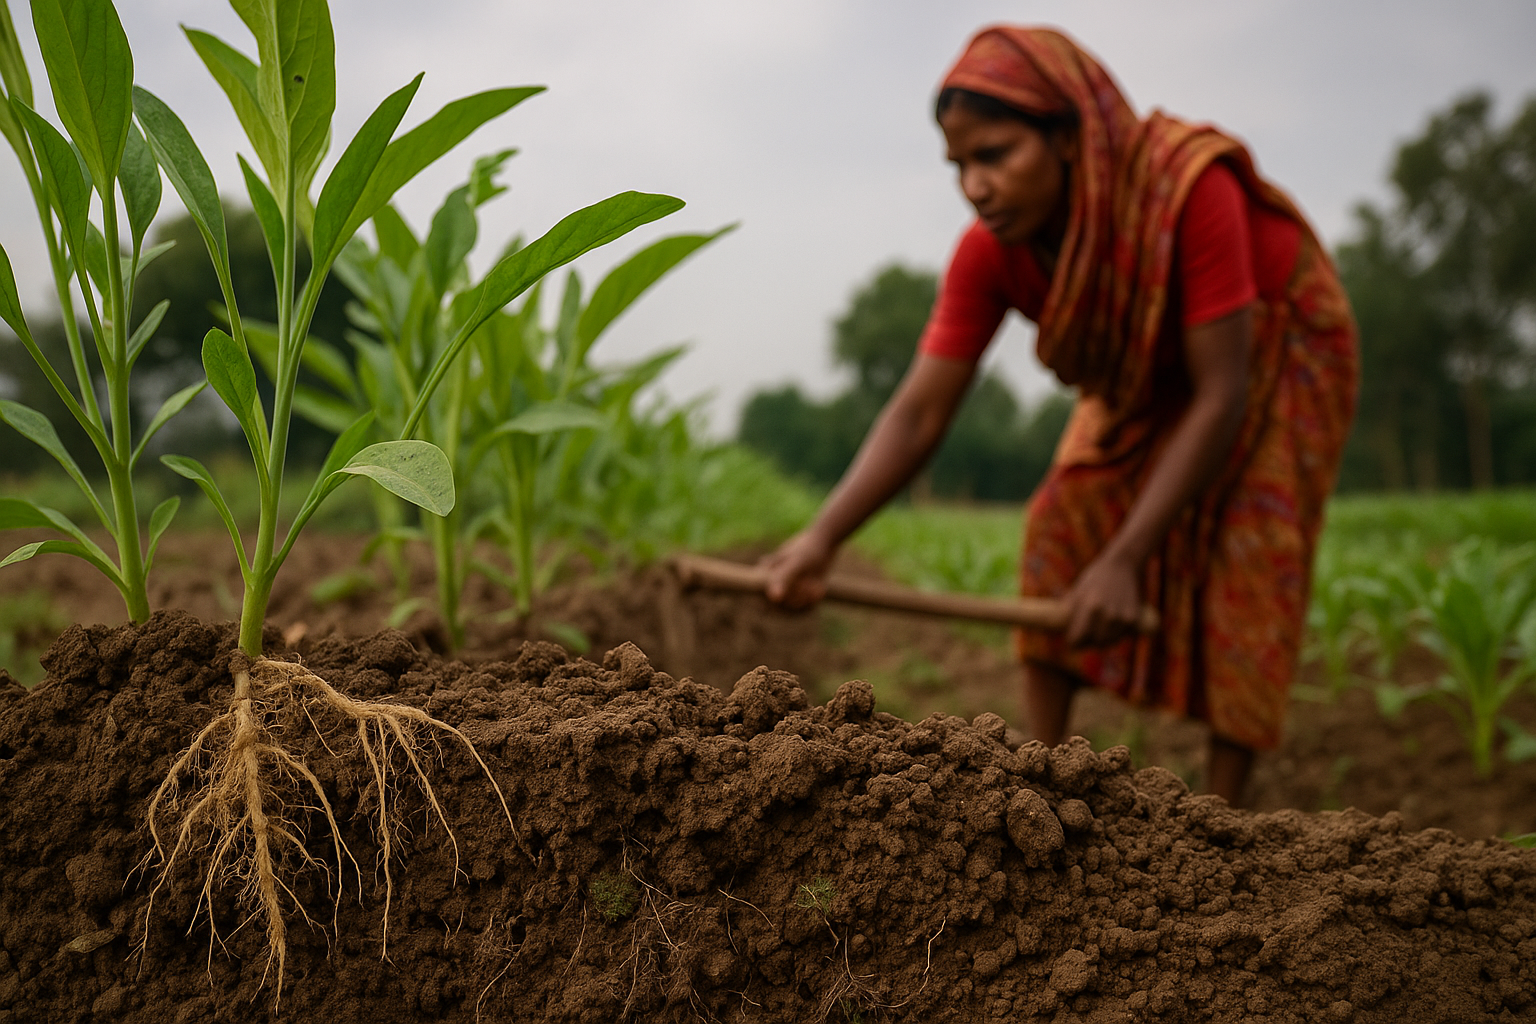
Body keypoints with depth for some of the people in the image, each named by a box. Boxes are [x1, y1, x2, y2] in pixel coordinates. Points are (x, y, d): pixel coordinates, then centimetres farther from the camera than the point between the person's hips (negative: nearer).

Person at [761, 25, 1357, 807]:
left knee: (1246, 554, -19)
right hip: (1145, 375, 5)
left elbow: (1221, 397, -38)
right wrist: (823, 536, -44)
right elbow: (919, 411, -28)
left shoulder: (1189, 189, -40)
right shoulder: (990, 252, -26)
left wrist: (1126, 558, -43)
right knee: (1062, 527, -10)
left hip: (1275, 346, -4)